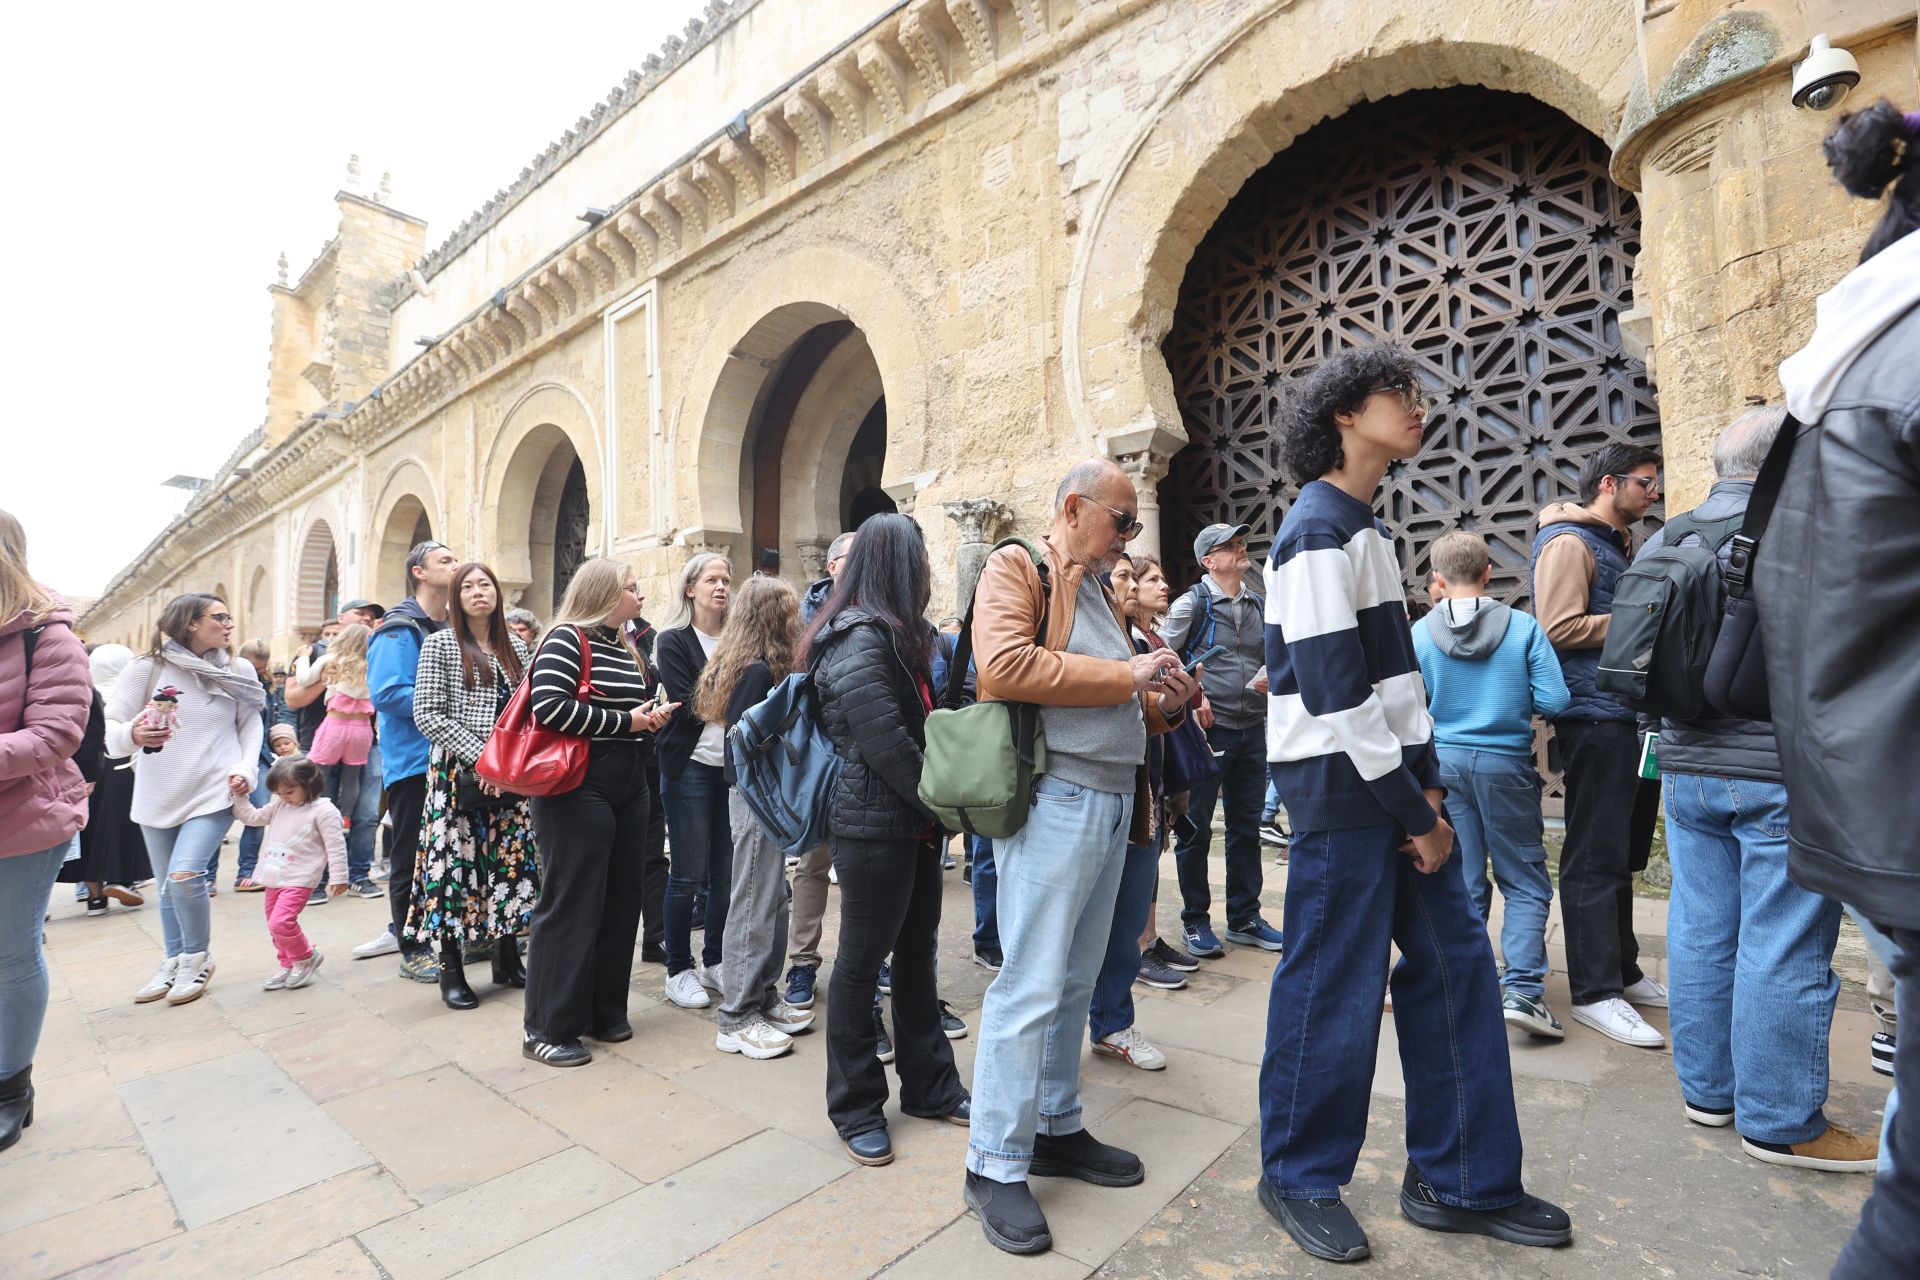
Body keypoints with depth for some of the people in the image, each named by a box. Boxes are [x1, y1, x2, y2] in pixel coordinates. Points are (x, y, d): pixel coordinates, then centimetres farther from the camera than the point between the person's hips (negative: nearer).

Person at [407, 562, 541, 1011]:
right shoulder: (440, 645, -1)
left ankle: (507, 959, 20)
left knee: (512, 860, 7)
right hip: (458, 772, -4)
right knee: (455, 863, 0)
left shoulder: (517, 647, 11)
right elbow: (427, 714, -7)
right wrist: (479, 756, -14)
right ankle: (451, 970, 13)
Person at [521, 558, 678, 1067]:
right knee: (571, 905, -1)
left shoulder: (625, 647, 15)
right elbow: (549, 706, -23)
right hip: (577, 789, -8)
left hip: (628, 787, 9)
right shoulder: (567, 639, -10)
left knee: (621, 900, 12)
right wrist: (626, 722, -17)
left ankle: (603, 1011, 27)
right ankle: (547, 1027, 14)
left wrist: (653, 717, 3)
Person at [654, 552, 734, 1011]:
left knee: (726, 871, 8)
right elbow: (687, 704, -12)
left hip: (731, 764, 4)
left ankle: (715, 962, 24)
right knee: (687, 874, 2)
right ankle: (679, 970, 16)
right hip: (691, 765, -4)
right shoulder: (673, 641, -2)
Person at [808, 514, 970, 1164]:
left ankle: (929, 1085, 33)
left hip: (914, 824, 9)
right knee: (862, 962, 6)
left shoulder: (897, 636, 14)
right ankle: (855, 1107, 24)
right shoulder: (858, 641, -17)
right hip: (873, 825, -9)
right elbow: (888, 745, -21)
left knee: (917, 952, 18)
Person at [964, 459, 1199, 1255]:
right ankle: (995, 1165, 13)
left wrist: (1163, 703, 7)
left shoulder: (1098, 591, 21)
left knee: (1076, 982, 17)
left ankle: (1056, 1129, 32)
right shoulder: (1016, 567, -4)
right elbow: (1004, 666, -22)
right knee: (1031, 986, -2)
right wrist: (1125, 673, -17)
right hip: (1055, 797, -9)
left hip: (1113, 800, 9)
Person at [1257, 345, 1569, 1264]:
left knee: (1454, 961, 12)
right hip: (1339, 784, -10)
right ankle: (1300, 1180, 21)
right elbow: (1334, 691, -19)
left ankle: (1464, 1181, 27)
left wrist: (1427, 782, 7)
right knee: (1333, 984, 1)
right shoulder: (1318, 531, -13)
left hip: (1391, 780, 10)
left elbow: (1396, 671, 16)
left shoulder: (1367, 529, 17)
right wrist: (1413, 810, -13)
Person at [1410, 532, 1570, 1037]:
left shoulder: (1418, 634, -4)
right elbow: (1554, 701, -8)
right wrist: (1513, 701, 12)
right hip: (1505, 763, -1)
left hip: (1443, 762, 1)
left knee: (1461, 884, 11)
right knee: (1526, 882, 12)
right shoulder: (1523, 627, -6)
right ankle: (1522, 989, 3)